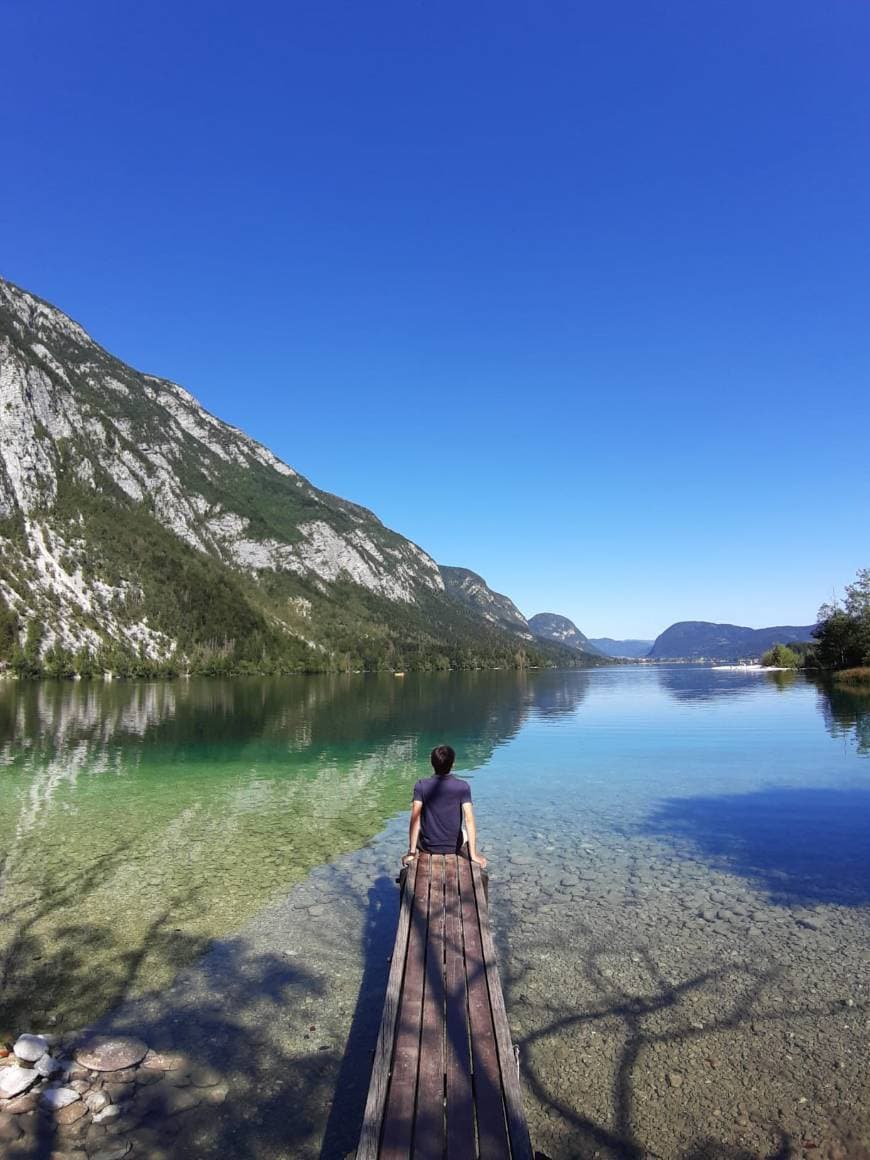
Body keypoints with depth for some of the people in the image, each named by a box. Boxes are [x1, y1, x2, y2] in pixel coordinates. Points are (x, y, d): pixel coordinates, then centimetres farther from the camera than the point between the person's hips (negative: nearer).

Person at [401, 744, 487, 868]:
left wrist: (412, 852, -15)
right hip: (454, 847, 0)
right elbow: (469, 820, -21)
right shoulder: (463, 786, -16)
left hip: (427, 847, 0)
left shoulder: (421, 785, -15)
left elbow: (415, 818, -20)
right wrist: (473, 854, -17)